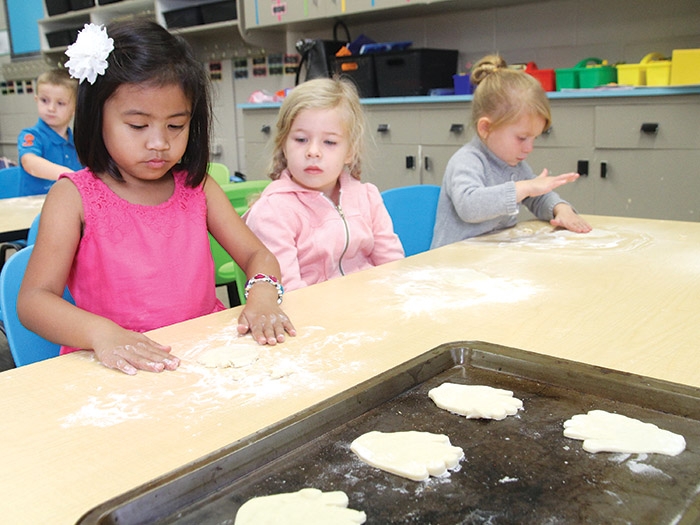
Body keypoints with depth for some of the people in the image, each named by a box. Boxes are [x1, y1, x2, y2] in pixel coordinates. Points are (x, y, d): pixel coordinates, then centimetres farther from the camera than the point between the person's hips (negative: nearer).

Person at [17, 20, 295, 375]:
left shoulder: (196, 186, 8)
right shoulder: (75, 196, -2)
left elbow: (257, 255, 7)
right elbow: (33, 299, -9)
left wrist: (263, 297, -16)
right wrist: (101, 333, -29)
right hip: (115, 368, -3)